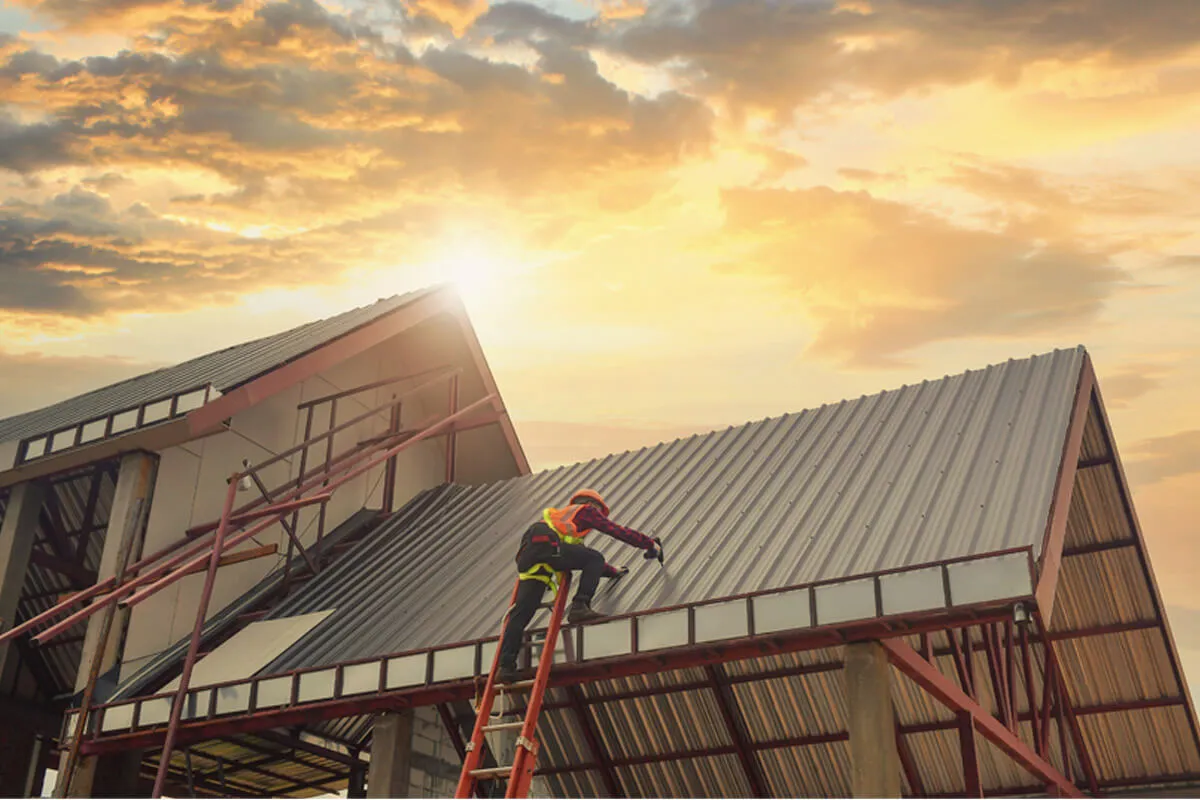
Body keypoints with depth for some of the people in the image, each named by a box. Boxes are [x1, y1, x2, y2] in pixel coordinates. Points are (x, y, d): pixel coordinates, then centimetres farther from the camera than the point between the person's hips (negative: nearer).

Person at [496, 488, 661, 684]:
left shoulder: (563, 515, 45)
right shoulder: (586, 510, 23)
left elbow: (585, 558, 51)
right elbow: (617, 531, 18)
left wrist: (613, 571, 56)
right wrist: (651, 544, 27)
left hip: (526, 554, 8)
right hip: (544, 543, -8)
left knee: (520, 613, 0)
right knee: (595, 559, 0)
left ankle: (506, 667, -8)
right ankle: (580, 607, -12)